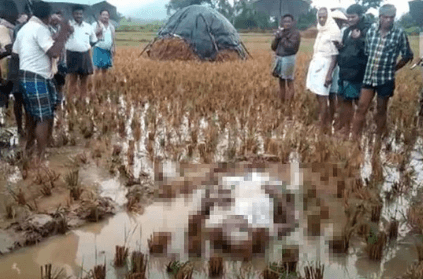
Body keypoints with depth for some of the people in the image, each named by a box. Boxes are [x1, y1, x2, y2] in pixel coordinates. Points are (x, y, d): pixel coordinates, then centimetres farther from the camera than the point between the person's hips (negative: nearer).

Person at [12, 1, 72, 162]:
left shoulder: (24, 29, 15)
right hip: (37, 79, -10)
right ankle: (41, 155, 2)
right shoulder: (40, 29, -15)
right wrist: (63, 32, -17)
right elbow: (55, 52, -26)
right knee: (43, 118, -3)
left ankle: (29, 144, 38)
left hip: (24, 76, 10)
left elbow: (15, 52, 21)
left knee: (31, 115, 23)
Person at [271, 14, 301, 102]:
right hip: (279, 58, 7)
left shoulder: (295, 33, -5)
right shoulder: (281, 32, 13)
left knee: (289, 83, -5)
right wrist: (276, 38, -5)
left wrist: (282, 38, -12)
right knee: (281, 82, 11)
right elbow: (273, 47, 11)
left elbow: (291, 47, -16)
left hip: (288, 58, -7)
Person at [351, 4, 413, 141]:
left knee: (381, 110, 10)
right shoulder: (372, 29, -1)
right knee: (361, 108, 1)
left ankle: (378, 140, 23)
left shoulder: (399, 33, -9)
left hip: (386, 78, -2)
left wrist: (393, 68, 4)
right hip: (369, 76, 2)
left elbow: (407, 55, 2)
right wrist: (372, 64, 8)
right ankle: (354, 139, 7)